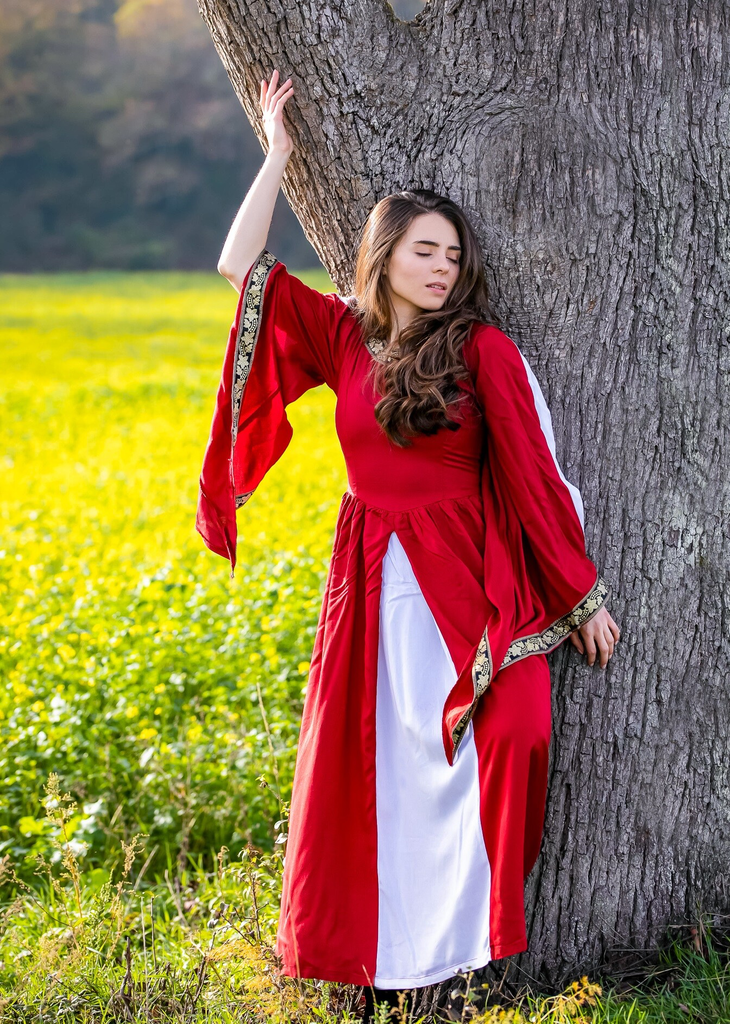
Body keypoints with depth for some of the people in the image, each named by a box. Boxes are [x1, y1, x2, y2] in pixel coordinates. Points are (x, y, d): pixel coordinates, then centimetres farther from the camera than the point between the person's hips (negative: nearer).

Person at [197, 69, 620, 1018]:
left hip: (463, 583, -3)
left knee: (486, 743, -17)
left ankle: (467, 937, 0)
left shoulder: (484, 350, -6)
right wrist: (279, 153, 2)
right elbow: (240, 268, 1)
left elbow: (539, 475, -4)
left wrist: (584, 595, -3)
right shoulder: (342, 334, 4)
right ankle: (365, 942, 23)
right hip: (370, 584, 3)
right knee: (365, 763, 8)